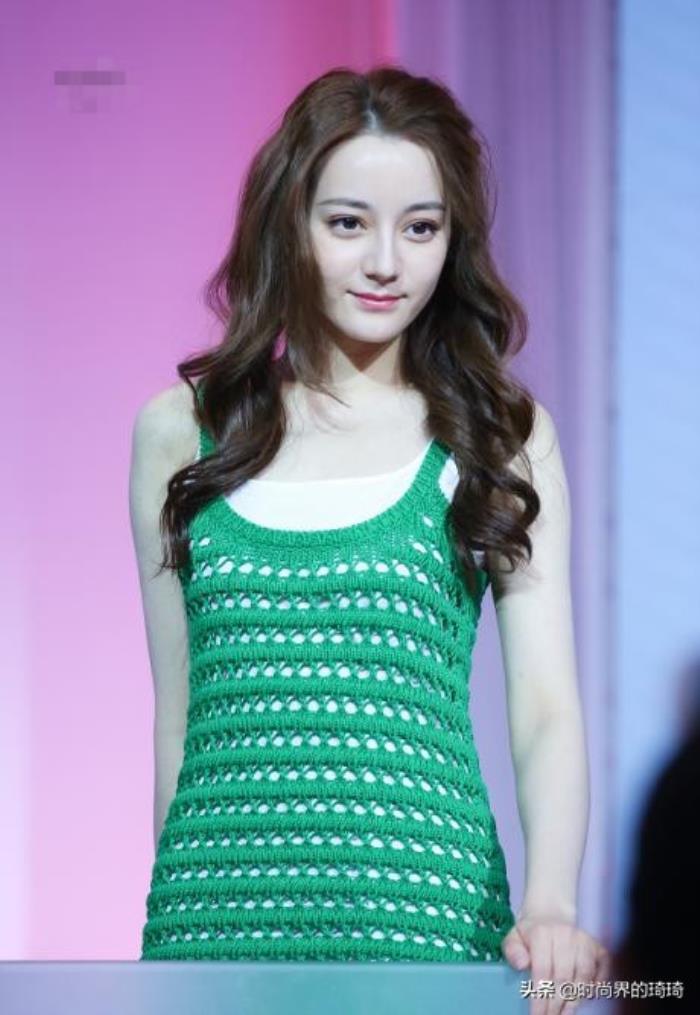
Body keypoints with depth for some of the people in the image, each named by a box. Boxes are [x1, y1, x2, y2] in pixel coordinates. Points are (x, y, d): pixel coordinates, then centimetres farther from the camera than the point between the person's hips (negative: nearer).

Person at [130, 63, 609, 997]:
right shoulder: (182, 431, 8)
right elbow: (177, 713, 12)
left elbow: (546, 708, -3)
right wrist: (173, 910, 9)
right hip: (218, 909, 2)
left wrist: (550, 906, -19)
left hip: (419, 904, -1)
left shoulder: (501, 438, 3)